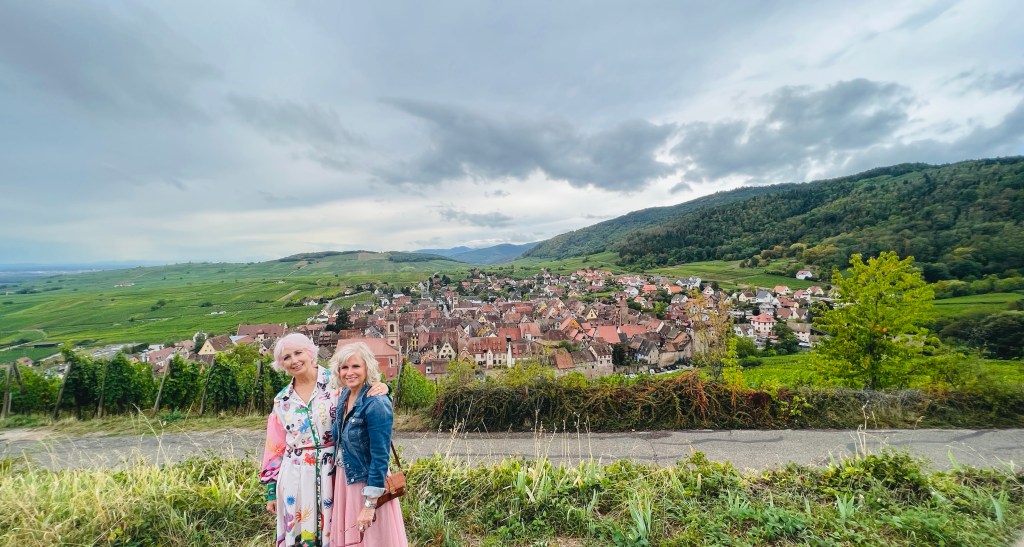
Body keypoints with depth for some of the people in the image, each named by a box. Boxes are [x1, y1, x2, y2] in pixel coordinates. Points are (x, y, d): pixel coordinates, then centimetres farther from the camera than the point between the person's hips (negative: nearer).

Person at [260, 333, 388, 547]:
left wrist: (381, 388, -31)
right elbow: (275, 447, 12)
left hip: (333, 472, -3)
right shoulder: (282, 401, 6)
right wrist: (271, 489, 12)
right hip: (295, 477, 3)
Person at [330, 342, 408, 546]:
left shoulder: (376, 403, -25)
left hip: (368, 483, -7)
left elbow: (380, 456, -23)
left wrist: (370, 504, -20)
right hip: (345, 480, 7)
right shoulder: (344, 396, -1)